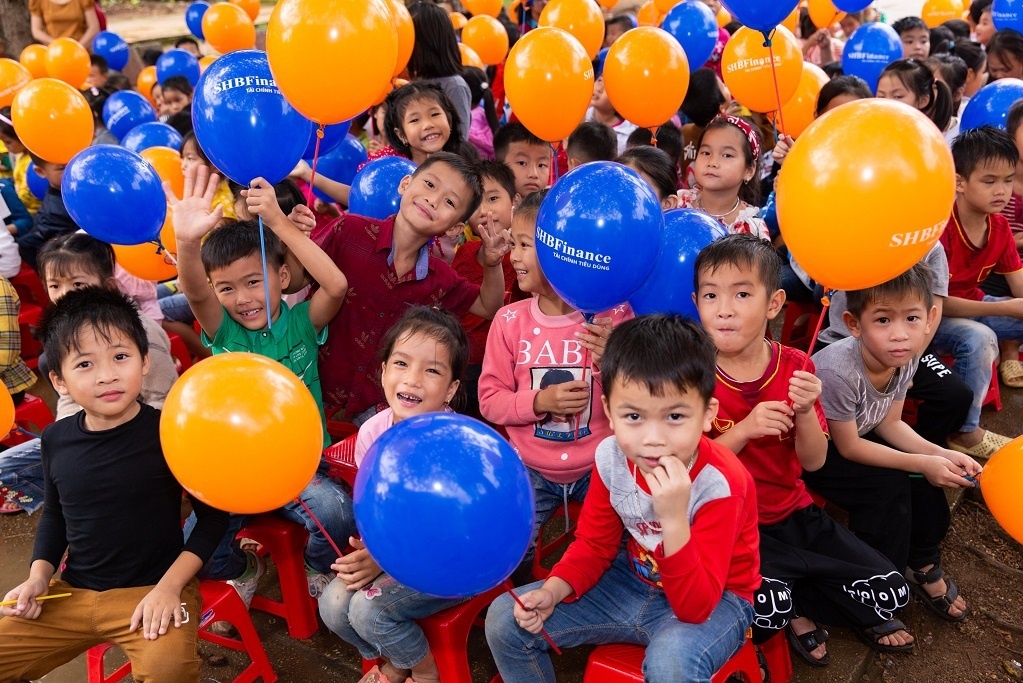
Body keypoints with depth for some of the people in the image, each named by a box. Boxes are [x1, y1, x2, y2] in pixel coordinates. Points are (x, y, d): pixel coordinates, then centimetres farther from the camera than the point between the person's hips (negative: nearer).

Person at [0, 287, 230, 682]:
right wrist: (38, 576, 3)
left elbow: (212, 516, -8)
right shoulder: (55, 440, 0)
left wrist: (170, 585, -15)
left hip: (153, 589, -5)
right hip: (71, 592, 5)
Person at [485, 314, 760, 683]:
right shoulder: (611, 456, -14)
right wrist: (552, 591, -17)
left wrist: (675, 520, -43)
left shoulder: (721, 482, -29)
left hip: (714, 601, -5)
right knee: (505, 619, -3)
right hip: (634, 579, 5)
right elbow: (594, 543, 2)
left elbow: (695, 608, -30)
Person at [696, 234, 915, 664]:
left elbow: (813, 462, -2)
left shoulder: (795, 367, -4)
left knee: (890, 593, -4)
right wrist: (745, 429, -27)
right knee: (767, 608, -29)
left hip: (792, 513, 4)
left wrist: (806, 413, -22)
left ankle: (795, 602, 18)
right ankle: (793, 612, 6)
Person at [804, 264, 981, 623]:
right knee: (889, 485, -21)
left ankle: (923, 567, 14)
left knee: (923, 480, -6)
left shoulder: (904, 358, -15)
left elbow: (890, 424, -1)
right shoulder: (838, 370, -36)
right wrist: (921, 463, -23)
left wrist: (940, 455, -16)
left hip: (857, 436, 7)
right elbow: (848, 448, -23)